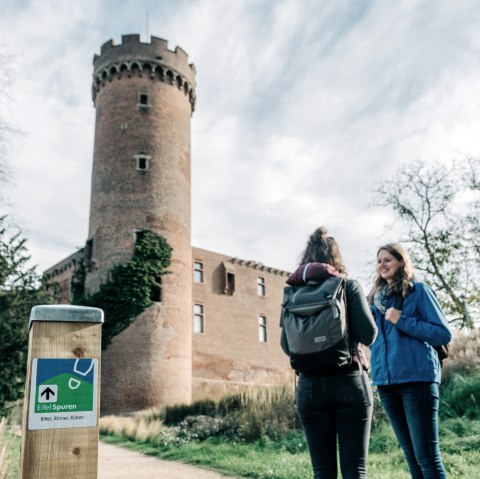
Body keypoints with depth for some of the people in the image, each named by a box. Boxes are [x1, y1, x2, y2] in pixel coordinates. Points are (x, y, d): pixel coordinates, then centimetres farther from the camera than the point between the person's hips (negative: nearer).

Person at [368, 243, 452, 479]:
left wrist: (402, 321, -15)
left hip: (417, 378, -6)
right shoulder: (376, 297, 15)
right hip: (386, 381, 6)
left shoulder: (418, 291, -1)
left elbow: (443, 334, -8)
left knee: (427, 453, -4)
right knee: (411, 454, 12)